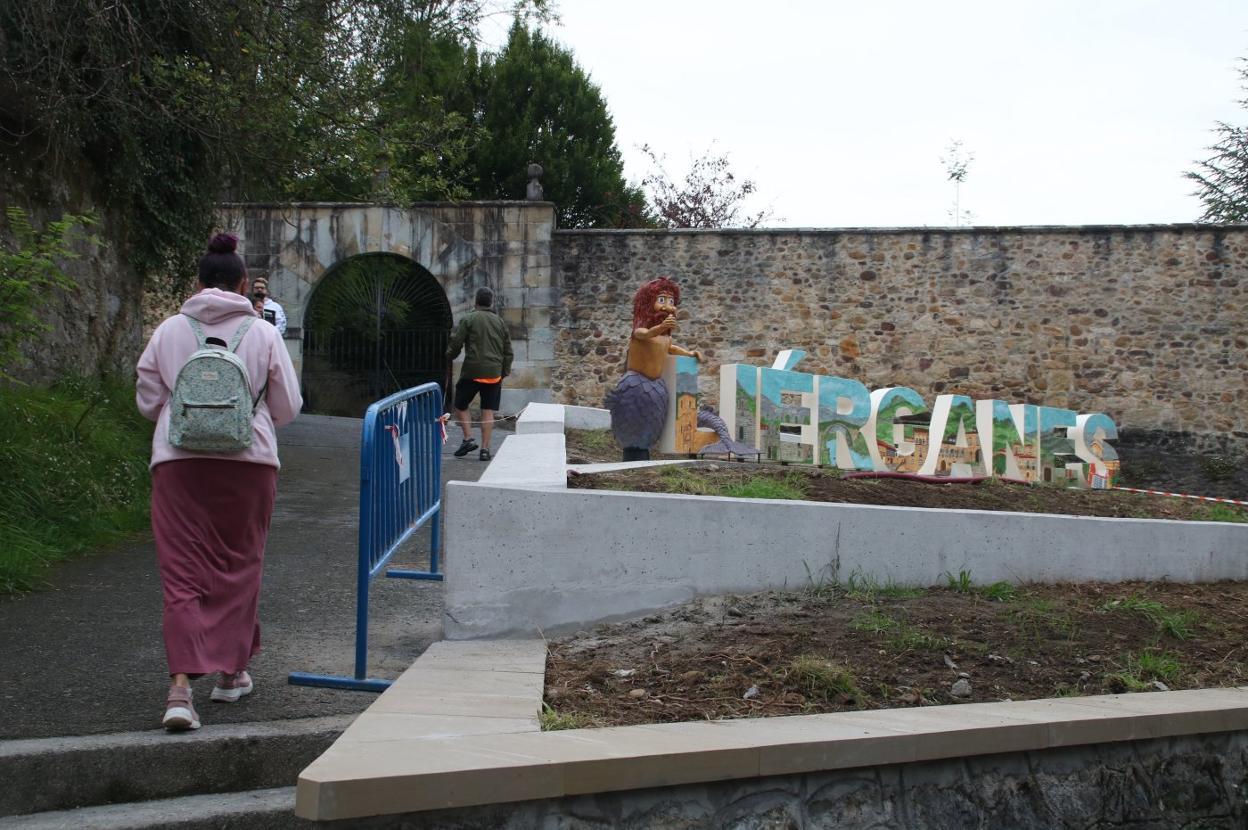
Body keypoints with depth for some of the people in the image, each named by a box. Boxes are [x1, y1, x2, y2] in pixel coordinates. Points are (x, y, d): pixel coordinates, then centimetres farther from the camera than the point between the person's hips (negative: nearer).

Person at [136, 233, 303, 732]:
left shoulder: (169, 331, 4)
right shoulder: (263, 334, 1)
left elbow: (148, 401, 10)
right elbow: (288, 407, 6)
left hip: (178, 461, 0)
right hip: (248, 461, 0)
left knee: (181, 572, 0)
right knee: (238, 568, 14)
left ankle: (181, 685, -13)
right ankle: (232, 672, 25)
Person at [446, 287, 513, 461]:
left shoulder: (468, 319, -2)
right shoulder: (500, 322, 11)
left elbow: (456, 343, -7)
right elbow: (508, 351, 13)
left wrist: (449, 356, 13)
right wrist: (504, 372, 20)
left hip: (472, 371, -3)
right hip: (494, 374, 3)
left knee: (460, 406, 11)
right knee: (488, 411, 4)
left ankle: (468, 438, -2)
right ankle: (485, 449, 0)